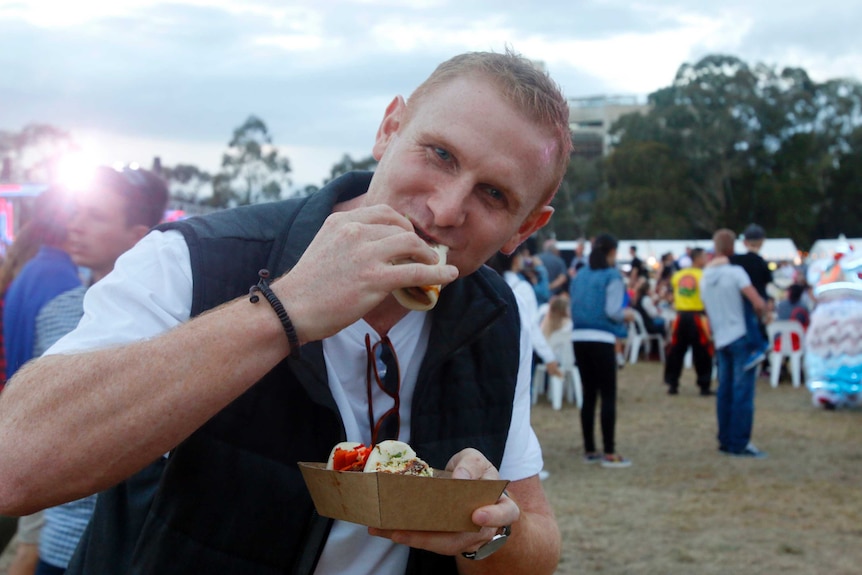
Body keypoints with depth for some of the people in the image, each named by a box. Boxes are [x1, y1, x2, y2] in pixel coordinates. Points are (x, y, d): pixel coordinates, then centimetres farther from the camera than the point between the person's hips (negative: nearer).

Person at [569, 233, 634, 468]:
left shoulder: (580, 275, 11)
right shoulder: (612, 276, -6)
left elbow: (573, 306, 11)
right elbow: (612, 311, -12)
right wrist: (626, 315, 6)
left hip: (579, 338, 6)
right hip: (601, 339, -6)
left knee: (589, 394, 12)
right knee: (608, 396, -1)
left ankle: (589, 450, 16)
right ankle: (609, 453, -2)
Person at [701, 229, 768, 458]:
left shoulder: (705, 277, 9)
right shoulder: (735, 272, -13)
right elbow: (758, 304, -19)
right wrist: (762, 309, 0)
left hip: (720, 340, 7)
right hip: (740, 337, -7)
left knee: (725, 390, 12)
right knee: (743, 392, -4)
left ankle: (725, 440, 15)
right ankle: (739, 444, -3)